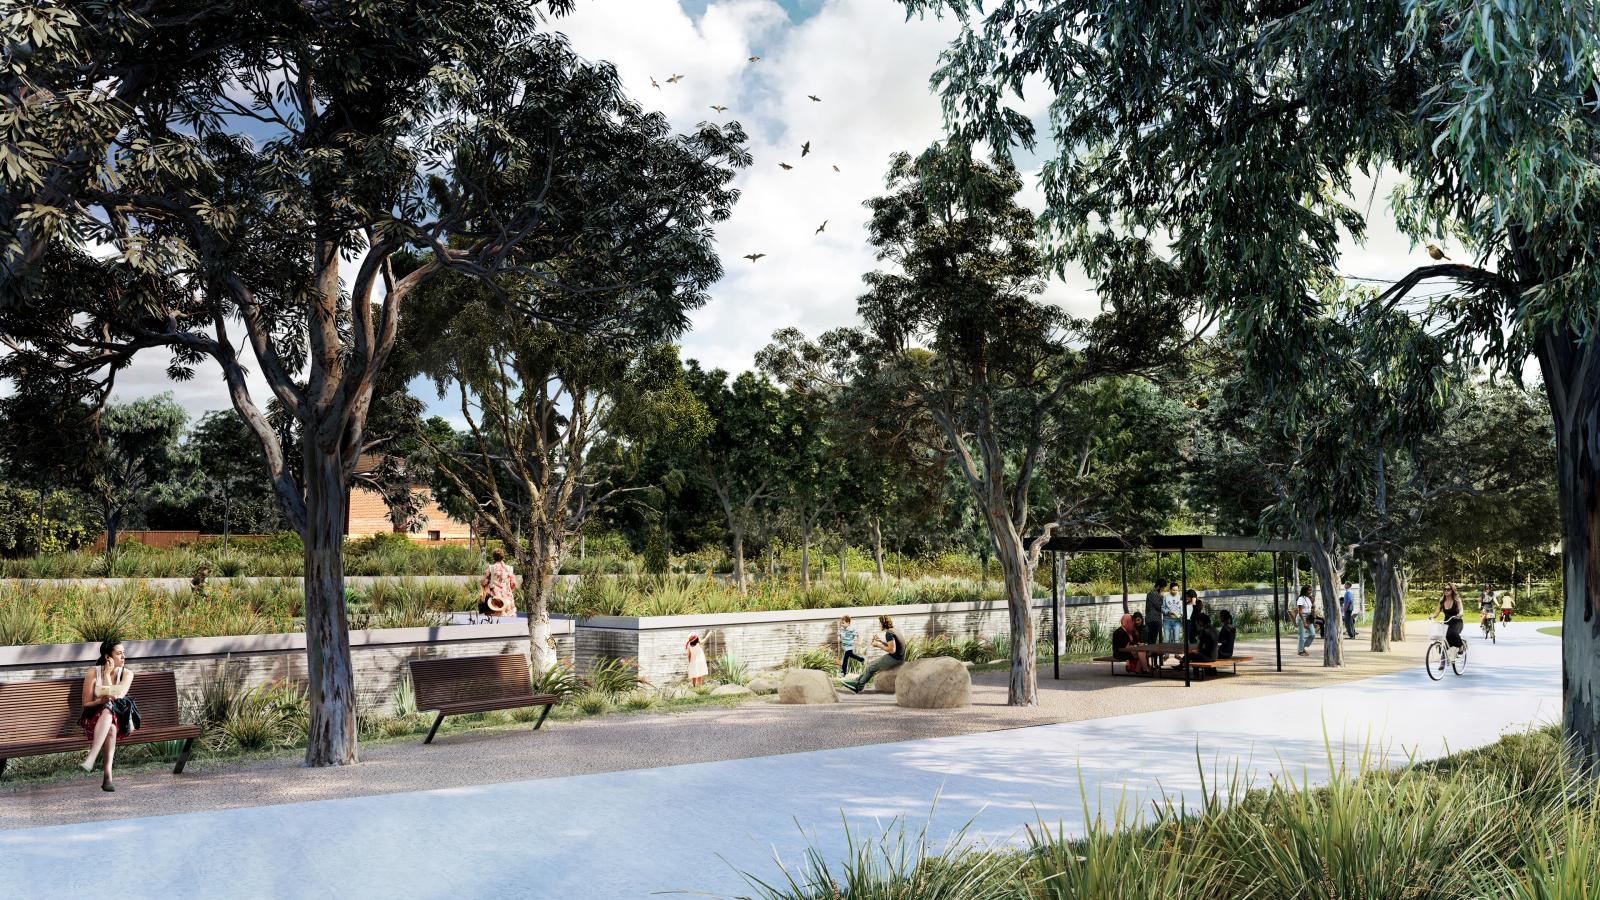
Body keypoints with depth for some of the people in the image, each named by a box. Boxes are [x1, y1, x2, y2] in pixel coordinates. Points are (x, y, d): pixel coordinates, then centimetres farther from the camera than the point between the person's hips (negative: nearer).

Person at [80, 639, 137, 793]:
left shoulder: (127, 673, 1)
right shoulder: (93, 673, -2)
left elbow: (115, 696, -14)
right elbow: (86, 704, 0)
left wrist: (107, 674, -10)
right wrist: (101, 701, -21)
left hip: (119, 718, 1)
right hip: (94, 719, -1)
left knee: (108, 709, -37)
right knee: (111, 728, -37)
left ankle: (90, 760, -46)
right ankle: (108, 775, -45)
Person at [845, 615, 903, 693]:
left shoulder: (889, 634, -19)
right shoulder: (893, 631, 12)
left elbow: (892, 650, -26)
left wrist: (879, 645, -14)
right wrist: (880, 640, 9)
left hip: (895, 658, -10)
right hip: (895, 657, 10)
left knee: (871, 667, -3)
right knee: (871, 664, 14)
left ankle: (858, 687, 8)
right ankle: (857, 682, 15)